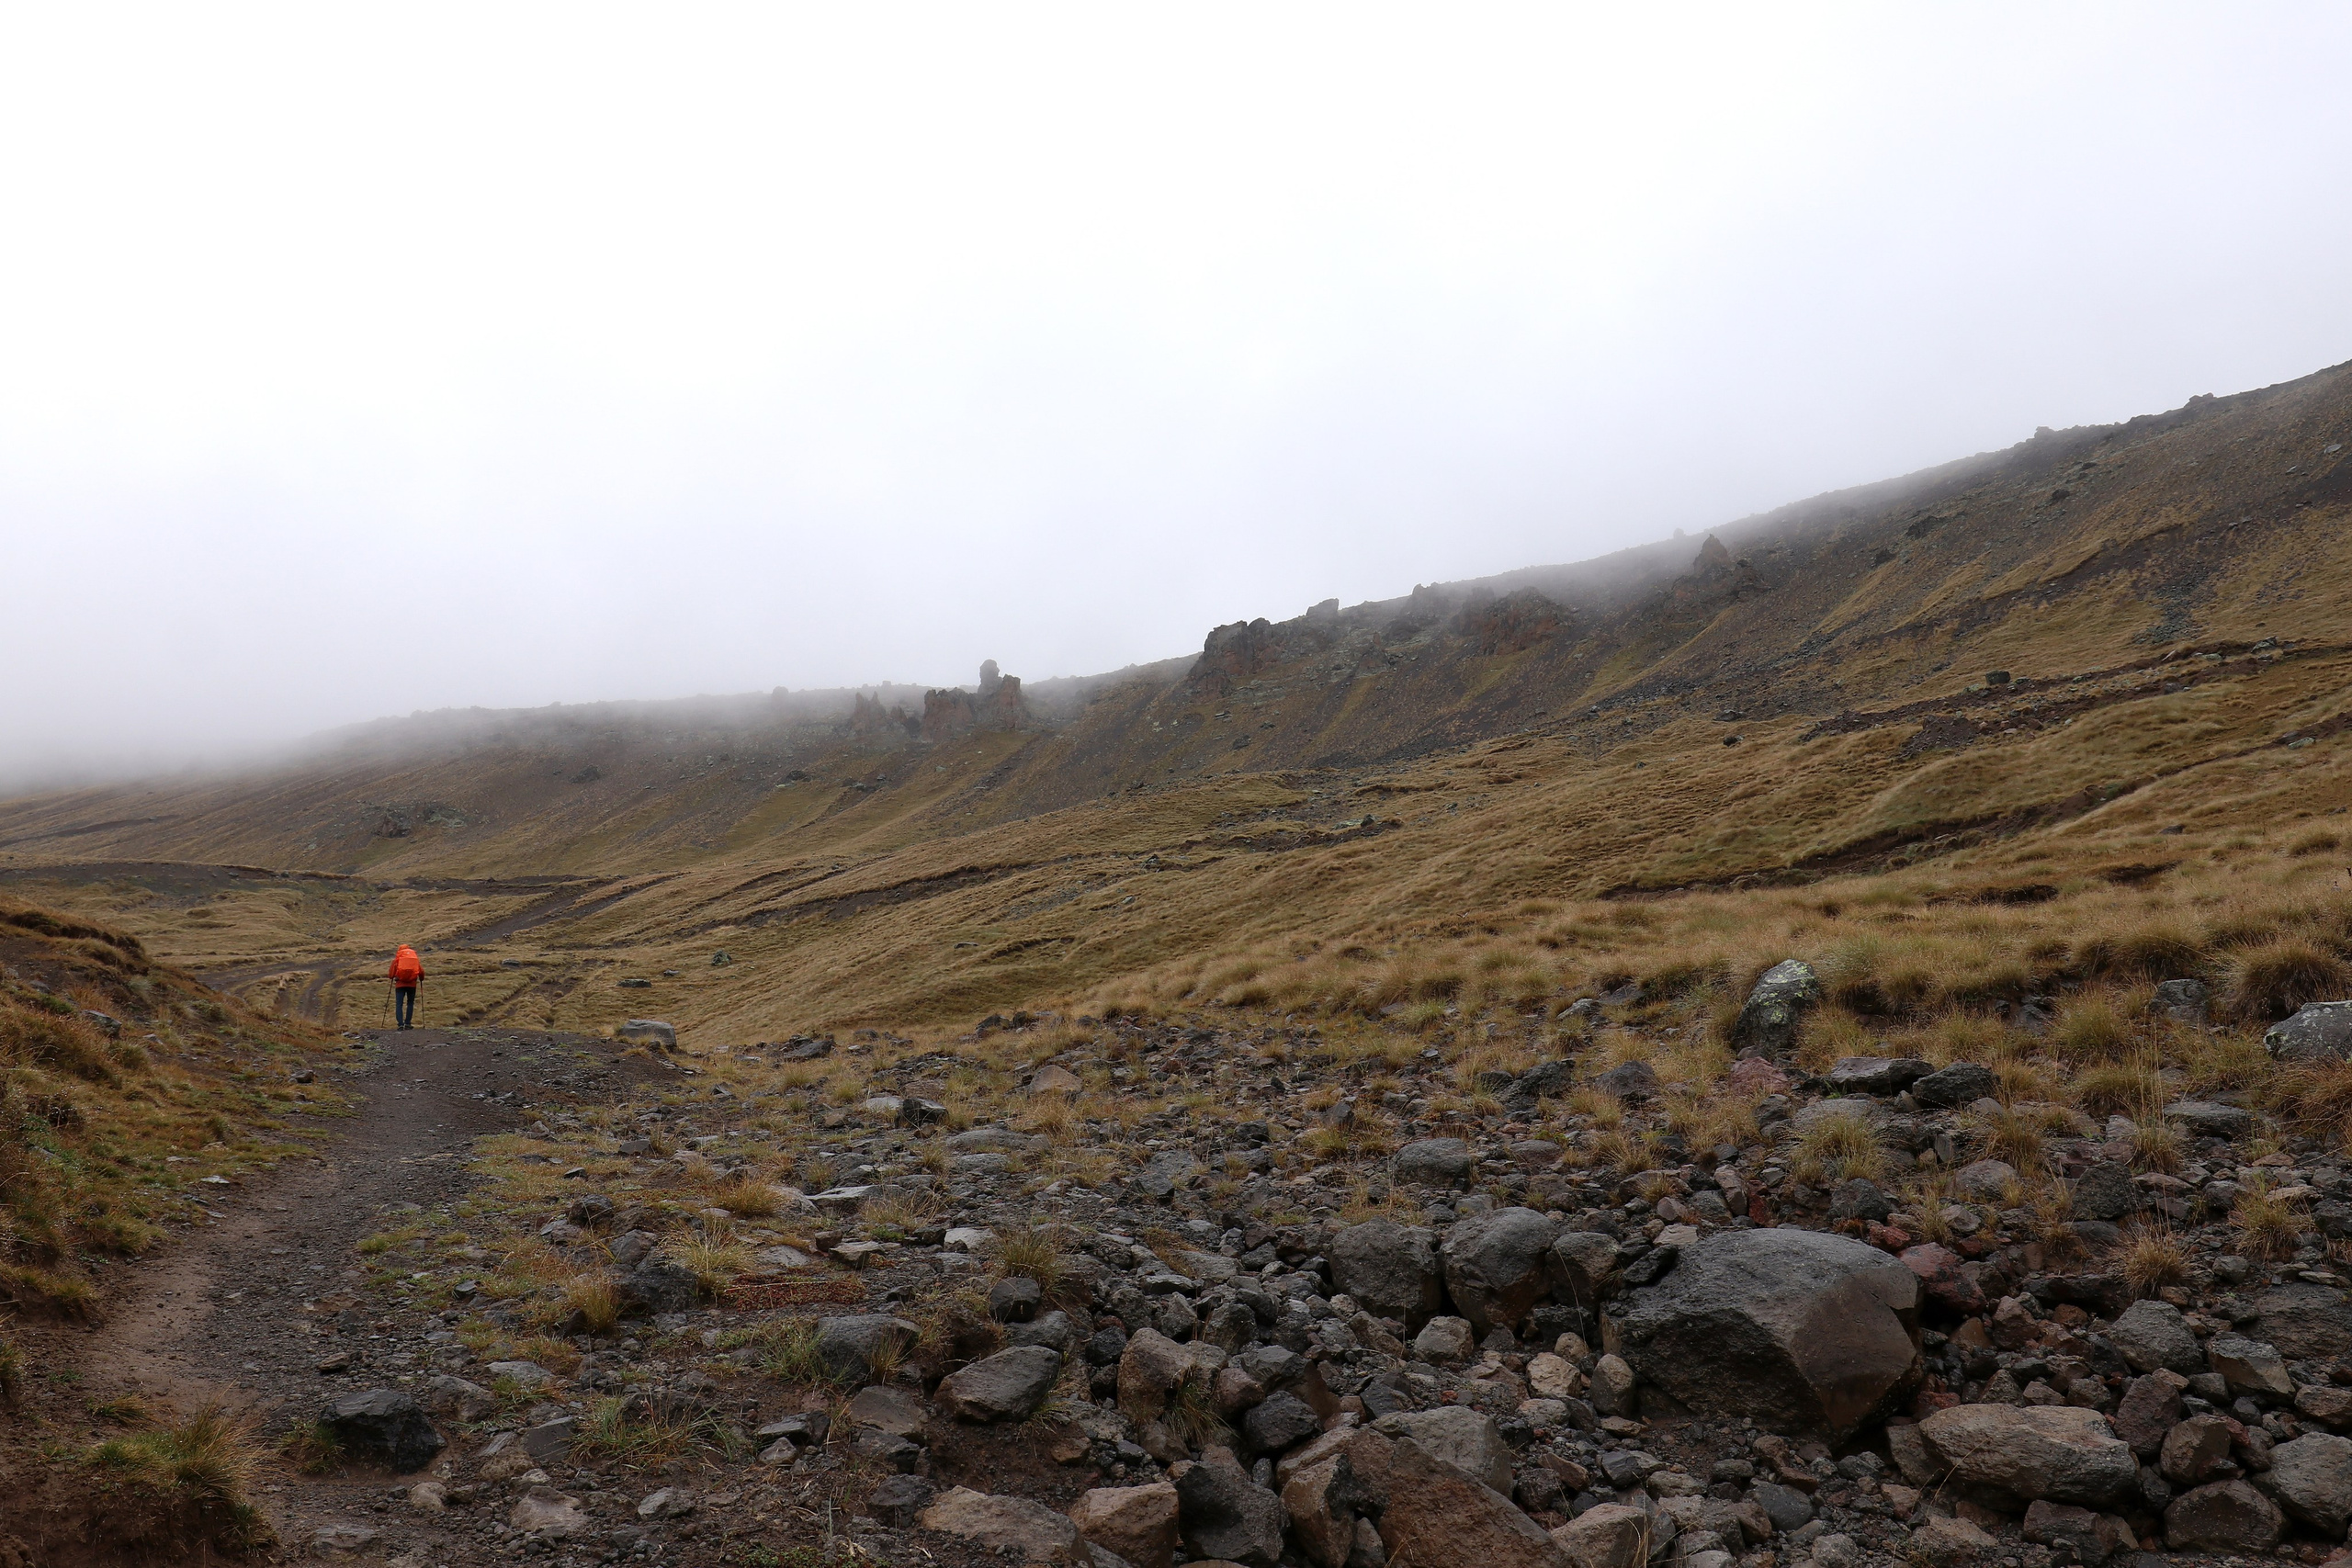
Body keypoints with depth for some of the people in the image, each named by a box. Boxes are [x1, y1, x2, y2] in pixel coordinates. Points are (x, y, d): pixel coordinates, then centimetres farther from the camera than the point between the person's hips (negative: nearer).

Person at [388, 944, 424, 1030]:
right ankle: (408, 1023, 6)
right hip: (412, 984, 1)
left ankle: (400, 1024, -13)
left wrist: (391, 977, 25)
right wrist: (421, 979, 25)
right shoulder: (415, 958, 7)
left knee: (399, 1004, -1)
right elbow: (421, 971, 6)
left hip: (400, 984, -1)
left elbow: (392, 970, 4)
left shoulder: (397, 958, 4)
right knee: (410, 1003, 12)